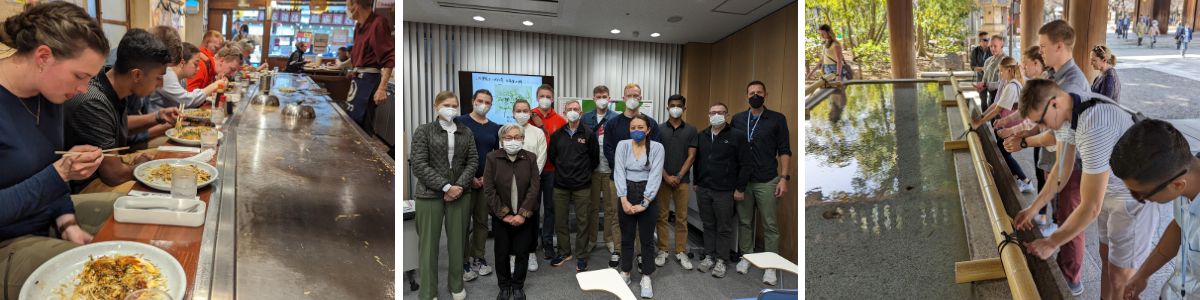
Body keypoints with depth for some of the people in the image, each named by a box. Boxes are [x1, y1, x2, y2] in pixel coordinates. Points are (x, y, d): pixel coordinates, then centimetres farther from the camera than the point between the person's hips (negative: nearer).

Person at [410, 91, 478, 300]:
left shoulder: (466, 132, 10)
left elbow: (473, 161, 5)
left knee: (457, 241, 7)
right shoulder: (424, 131, 0)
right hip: (430, 194, -2)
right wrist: (445, 186, -14)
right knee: (429, 243, 3)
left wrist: (459, 185, -10)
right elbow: (418, 164, -8)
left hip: (459, 193, 3)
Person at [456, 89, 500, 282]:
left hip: (486, 181, 4)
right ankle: (464, 262, 9)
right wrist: (470, 177, -9)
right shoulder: (460, 122, -3)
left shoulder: (494, 128, 10)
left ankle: (478, 258, 20)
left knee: (482, 221, 10)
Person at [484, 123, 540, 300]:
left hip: (524, 216, 1)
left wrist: (522, 214, -14)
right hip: (500, 216, -1)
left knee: (522, 251, 6)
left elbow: (534, 188, -6)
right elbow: (489, 189, -9)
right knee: (501, 252, 8)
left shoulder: (530, 158, 0)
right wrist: (504, 214, -13)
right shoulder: (492, 158, -4)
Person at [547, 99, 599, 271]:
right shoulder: (557, 135, 5)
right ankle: (564, 252, 25)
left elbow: (595, 159, 5)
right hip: (560, 185, 3)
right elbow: (552, 157, 14)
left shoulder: (588, 134, -1)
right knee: (560, 221, 9)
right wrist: (563, 170, 12)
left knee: (583, 221, 3)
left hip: (582, 186, -2)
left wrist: (583, 172, 8)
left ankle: (581, 256, 16)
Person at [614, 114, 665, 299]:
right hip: (627, 194, 2)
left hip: (648, 195, -1)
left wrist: (644, 203, -16)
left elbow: (655, 176, -10)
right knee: (626, 237, 11)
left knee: (647, 238, 6)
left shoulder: (657, 147, -5)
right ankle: (625, 273, 26)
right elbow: (619, 172, -6)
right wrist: (624, 200, -15)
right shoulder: (622, 145, 0)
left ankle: (646, 277, 17)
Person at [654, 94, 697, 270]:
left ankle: (681, 252, 14)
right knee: (662, 216, 5)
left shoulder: (691, 130, 4)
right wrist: (666, 176, -10)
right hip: (662, 179, 0)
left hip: (682, 180, 1)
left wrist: (678, 176, -9)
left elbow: (691, 156, 0)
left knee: (682, 217, 5)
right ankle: (662, 251, 14)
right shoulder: (659, 129, 2)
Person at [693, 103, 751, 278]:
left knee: (724, 228, 5)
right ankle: (709, 256, 24)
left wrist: (740, 188, -8)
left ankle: (721, 260, 16)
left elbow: (745, 164, -7)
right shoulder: (701, 136, 9)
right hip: (703, 189, 4)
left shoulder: (737, 136, -6)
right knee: (708, 225, 13)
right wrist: (696, 182, 12)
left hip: (725, 191, -4)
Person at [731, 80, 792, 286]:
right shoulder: (737, 119, 8)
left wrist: (784, 178, -9)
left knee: (770, 225, 2)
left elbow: (784, 151, -1)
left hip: (767, 181, -2)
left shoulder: (777, 119, 0)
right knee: (744, 221, 10)